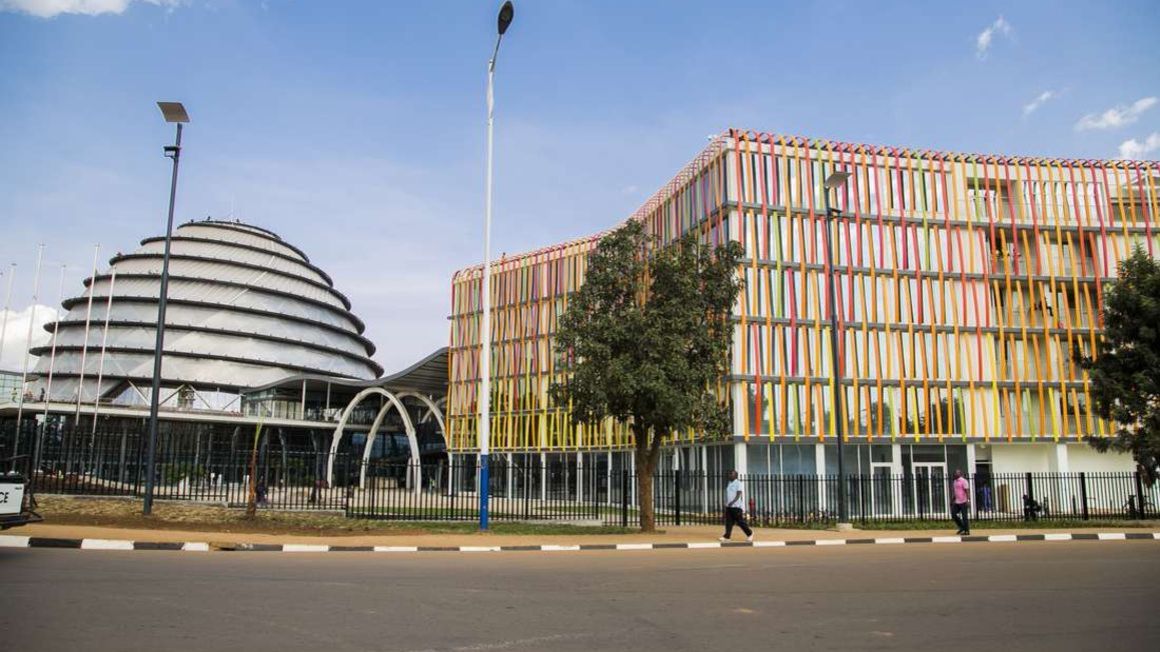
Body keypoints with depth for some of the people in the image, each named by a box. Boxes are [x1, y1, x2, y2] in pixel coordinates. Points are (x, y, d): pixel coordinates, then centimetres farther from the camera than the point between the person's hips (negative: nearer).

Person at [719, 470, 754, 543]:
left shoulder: (738, 483, -9)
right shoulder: (729, 483, 15)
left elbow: (738, 495, -18)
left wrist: (732, 502, -28)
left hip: (736, 506, -7)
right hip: (728, 506, 7)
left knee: (740, 522, -2)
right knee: (728, 522, 3)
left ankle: (749, 534, 13)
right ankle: (727, 536, 2)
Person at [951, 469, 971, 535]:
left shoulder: (963, 481, -10)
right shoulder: (955, 482, 15)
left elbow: (967, 491, -16)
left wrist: (968, 500, -24)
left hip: (963, 502, -8)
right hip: (957, 502, 8)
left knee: (964, 517, -3)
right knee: (953, 514, 5)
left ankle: (966, 531, 6)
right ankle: (962, 527, 18)